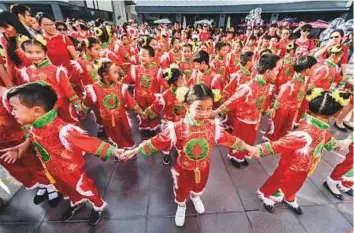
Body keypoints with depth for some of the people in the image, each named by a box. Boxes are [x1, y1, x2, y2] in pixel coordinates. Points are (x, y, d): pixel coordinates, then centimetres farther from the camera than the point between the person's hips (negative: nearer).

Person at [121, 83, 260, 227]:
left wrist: (248, 148, 1)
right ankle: (181, 206, 62)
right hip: (183, 169, -2)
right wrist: (135, 150, -19)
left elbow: (229, 139, -7)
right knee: (181, 191, 27)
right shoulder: (177, 128, -30)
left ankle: (195, 197, 71)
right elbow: (157, 141, -23)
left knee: (198, 187, 34)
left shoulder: (213, 126, -21)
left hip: (203, 169, 3)